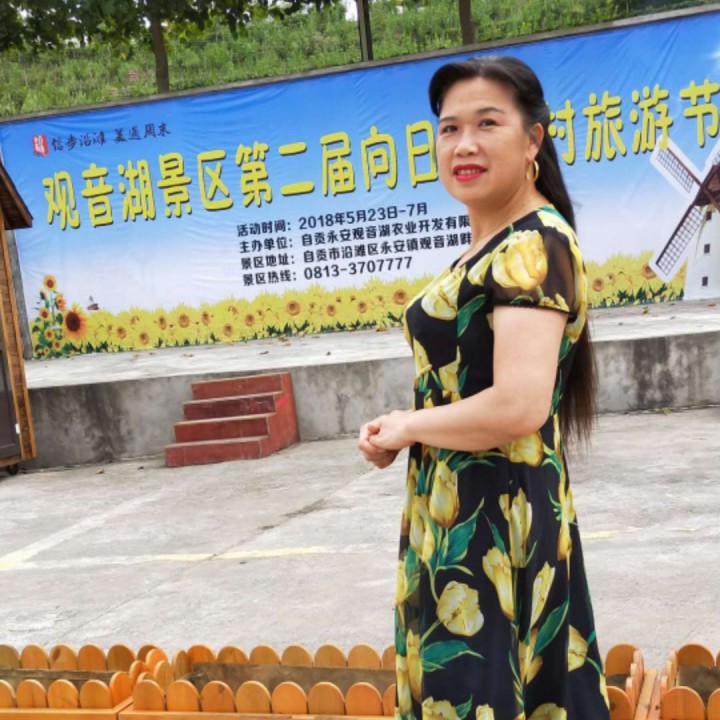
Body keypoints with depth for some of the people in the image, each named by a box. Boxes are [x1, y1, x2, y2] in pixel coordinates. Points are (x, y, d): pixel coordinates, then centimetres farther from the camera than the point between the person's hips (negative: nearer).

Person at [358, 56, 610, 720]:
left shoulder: (535, 245, -18)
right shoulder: (490, 246, 11)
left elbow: (519, 405, -28)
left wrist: (407, 426, -14)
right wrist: (401, 431, 1)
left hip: (497, 519, -9)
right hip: (459, 513, 9)